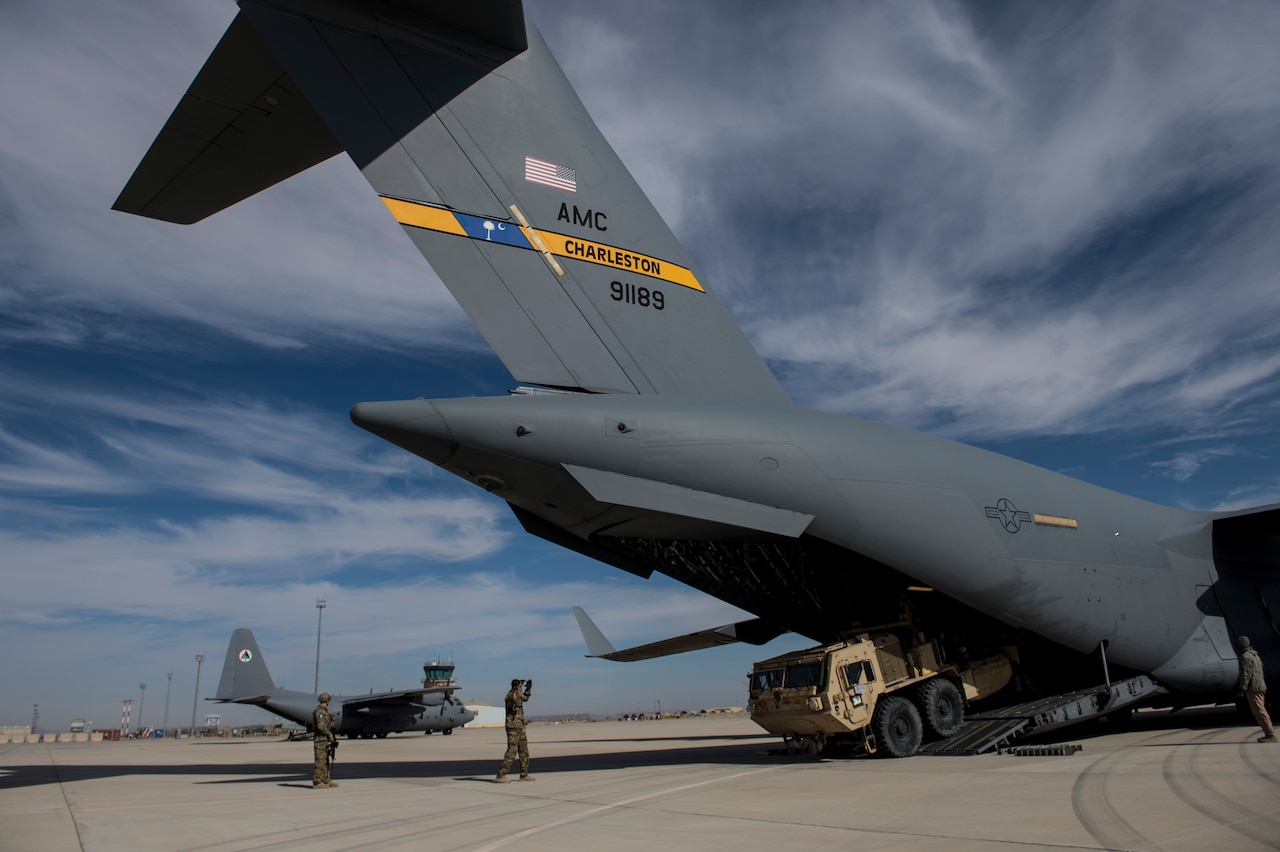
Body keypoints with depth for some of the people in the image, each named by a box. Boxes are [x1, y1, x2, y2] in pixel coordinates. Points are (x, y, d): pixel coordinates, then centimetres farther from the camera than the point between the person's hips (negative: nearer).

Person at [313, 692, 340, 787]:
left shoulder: (324, 711, 17)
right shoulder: (320, 711, -14)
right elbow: (321, 726, -22)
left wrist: (333, 734, 16)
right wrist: (330, 734, -15)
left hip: (325, 739, 10)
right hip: (321, 738, -10)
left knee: (325, 761, 13)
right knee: (320, 761, -7)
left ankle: (326, 780, 18)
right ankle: (317, 782, -5)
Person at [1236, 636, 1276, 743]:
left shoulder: (1245, 657, -13)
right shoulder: (1255, 655, 19)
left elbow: (1246, 674, -19)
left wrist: (1242, 689, -19)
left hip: (1253, 688, -10)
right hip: (1261, 687, 10)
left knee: (1259, 712, -9)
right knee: (1260, 711, 14)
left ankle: (1270, 735, -10)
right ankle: (1268, 733, 16)